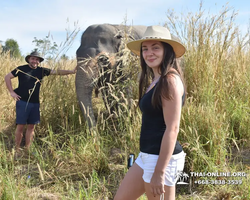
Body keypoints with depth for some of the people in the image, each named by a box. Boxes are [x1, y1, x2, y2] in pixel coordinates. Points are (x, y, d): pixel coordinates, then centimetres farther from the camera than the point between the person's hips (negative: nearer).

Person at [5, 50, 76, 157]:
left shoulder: (41, 70, 7)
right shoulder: (21, 69, -2)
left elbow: (57, 72, 4)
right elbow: (7, 77, 2)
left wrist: (72, 71, -5)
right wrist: (11, 92, -3)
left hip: (35, 103, 4)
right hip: (22, 102, -4)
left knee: (31, 126, 7)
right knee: (20, 126, -3)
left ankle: (27, 149, 17)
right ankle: (17, 150, 6)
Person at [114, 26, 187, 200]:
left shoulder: (170, 80, -16)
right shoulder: (155, 81, 12)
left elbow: (172, 129, -21)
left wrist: (159, 172, -22)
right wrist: (148, 159, 20)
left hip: (162, 159, -10)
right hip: (147, 156, 10)